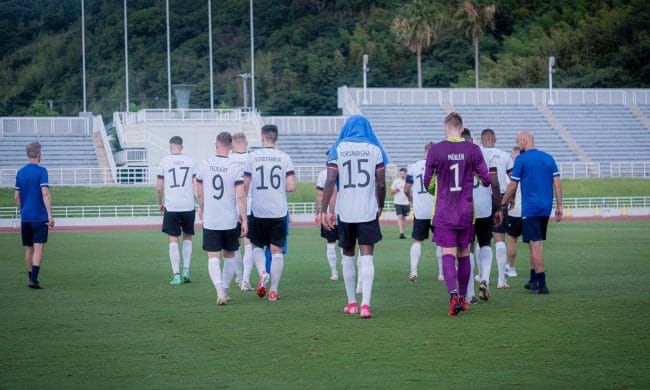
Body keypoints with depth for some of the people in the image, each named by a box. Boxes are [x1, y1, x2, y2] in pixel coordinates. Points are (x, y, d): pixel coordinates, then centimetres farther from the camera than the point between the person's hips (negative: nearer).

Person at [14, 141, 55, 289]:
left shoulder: (20, 172, 8)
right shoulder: (41, 171, -8)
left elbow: (16, 197, 12)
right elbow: (45, 193, -16)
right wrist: (50, 215, -17)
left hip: (25, 217, 5)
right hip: (40, 216, -5)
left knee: (29, 249, 13)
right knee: (38, 248, -7)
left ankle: (31, 278, 20)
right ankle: (34, 280, -17)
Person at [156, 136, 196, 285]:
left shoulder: (164, 162, 0)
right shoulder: (190, 161, 5)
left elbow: (159, 187, 0)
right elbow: (196, 185, 4)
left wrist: (160, 203, 16)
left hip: (171, 206, -2)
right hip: (188, 206, 2)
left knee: (173, 240, 3)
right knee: (187, 237, 20)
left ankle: (176, 275, -4)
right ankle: (186, 270, 11)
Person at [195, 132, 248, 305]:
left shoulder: (204, 165, 0)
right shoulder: (235, 167, -8)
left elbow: (199, 193, 11)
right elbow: (240, 196, -12)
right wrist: (244, 220, -5)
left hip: (210, 220, 0)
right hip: (231, 220, 0)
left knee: (213, 257, -1)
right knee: (229, 255, 17)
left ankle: (220, 292, -19)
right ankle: (225, 291, 24)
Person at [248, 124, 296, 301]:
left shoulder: (252, 157, -2)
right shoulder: (284, 158, -1)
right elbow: (291, 187, -5)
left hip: (258, 211, 0)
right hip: (279, 212, 0)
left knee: (257, 246, 17)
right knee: (277, 250, 6)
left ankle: (262, 272, -9)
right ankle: (274, 290, 3)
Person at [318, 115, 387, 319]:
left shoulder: (338, 149, 2)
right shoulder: (374, 150, 2)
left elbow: (330, 181, -7)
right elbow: (381, 184, 1)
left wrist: (323, 210, -6)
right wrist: (380, 206, 16)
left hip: (345, 210, 1)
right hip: (368, 210, -1)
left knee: (348, 255, 15)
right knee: (366, 257, -4)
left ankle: (351, 303, 21)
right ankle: (365, 304, -18)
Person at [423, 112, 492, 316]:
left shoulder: (435, 150, -6)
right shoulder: (473, 149, -3)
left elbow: (427, 183, 1)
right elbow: (486, 180, -1)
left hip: (443, 212, -1)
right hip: (466, 211, 2)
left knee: (448, 254, -5)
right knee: (464, 254, 14)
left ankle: (454, 295, -25)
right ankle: (463, 298, 22)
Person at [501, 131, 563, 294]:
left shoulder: (521, 159, -5)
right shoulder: (548, 158, 10)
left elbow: (513, 185, -4)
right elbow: (557, 182, 6)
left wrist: (503, 202, 11)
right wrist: (559, 206, 9)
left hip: (530, 208, -6)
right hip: (546, 207, 6)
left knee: (535, 244, -6)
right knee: (534, 243, 18)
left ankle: (541, 284, -9)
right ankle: (534, 280, 23)